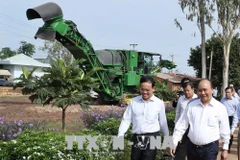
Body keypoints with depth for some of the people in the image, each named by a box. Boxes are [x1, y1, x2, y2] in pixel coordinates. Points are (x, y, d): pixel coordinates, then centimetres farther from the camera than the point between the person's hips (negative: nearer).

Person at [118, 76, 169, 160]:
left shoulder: (159, 103, 0)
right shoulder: (133, 101, 3)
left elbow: (163, 122, 8)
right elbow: (126, 119, 5)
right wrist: (120, 136, -3)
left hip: (152, 138, -3)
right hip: (136, 138, 3)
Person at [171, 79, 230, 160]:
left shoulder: (220, 108, -4)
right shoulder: (191, 105, 1)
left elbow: (224, 130, 1)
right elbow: (181, 125, 4)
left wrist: (225, 149, 5)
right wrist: (174, 142, -1)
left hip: (210, 148, -3)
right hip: (191, 147, 3)